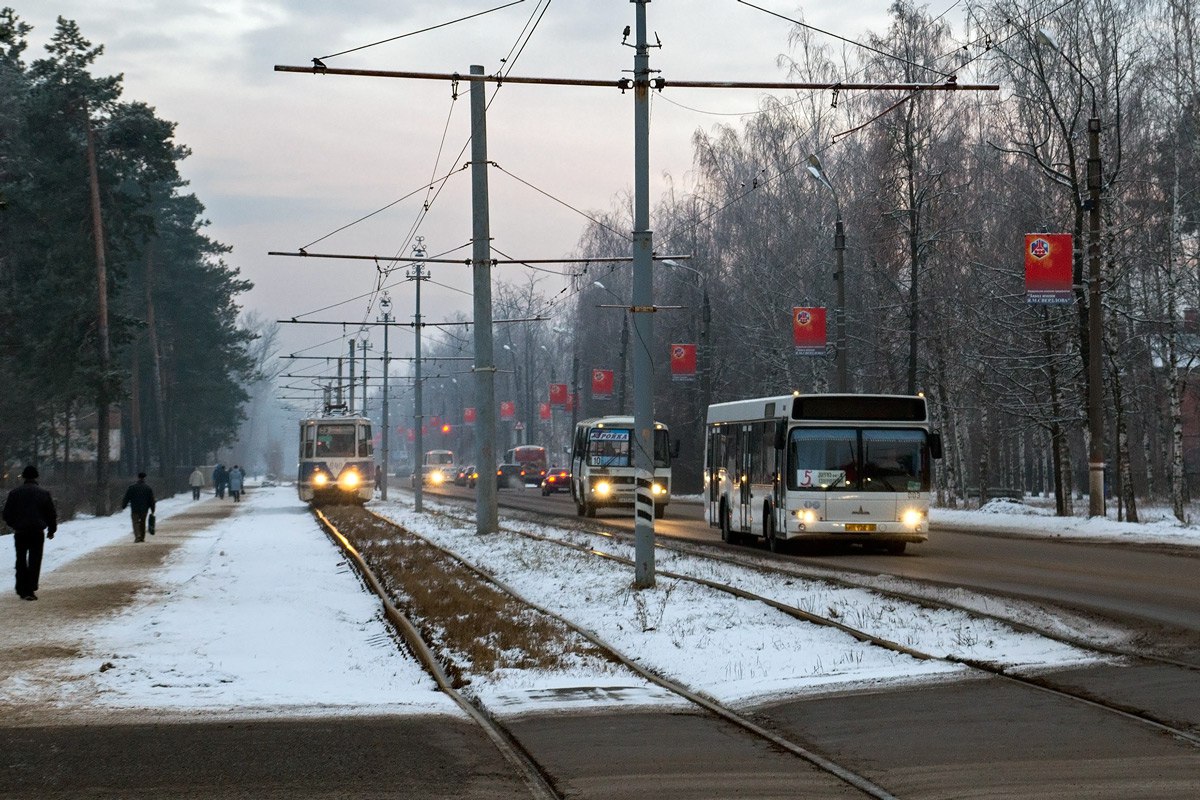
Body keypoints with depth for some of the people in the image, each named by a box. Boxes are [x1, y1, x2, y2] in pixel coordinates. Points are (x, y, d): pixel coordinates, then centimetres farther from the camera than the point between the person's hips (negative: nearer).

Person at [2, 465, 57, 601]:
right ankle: (30, 590, -7)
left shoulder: (14, 493, 1)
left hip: (20, 532, 2)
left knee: (21, 561, 12)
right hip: (37, 533, -2)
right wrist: (51, 530, 15)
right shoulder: (43, 493, -3)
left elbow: (7, 514, 5)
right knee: (34, 562, 1)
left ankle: (22, 590, 12)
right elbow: (52, 514, 0)